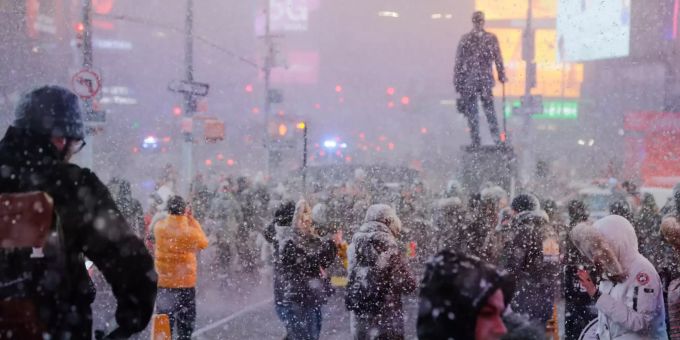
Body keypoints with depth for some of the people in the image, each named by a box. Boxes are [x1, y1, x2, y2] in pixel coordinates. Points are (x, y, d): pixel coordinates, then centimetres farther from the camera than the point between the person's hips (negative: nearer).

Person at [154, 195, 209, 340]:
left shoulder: (159, 227, -9)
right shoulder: (191, 231, -17)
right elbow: (204, 243, 1)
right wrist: (192, 221, 0)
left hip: (163, 281, 2)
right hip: (186, 283, -2)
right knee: (186, 321, 10)